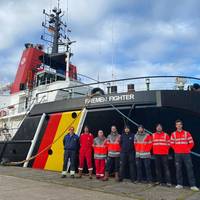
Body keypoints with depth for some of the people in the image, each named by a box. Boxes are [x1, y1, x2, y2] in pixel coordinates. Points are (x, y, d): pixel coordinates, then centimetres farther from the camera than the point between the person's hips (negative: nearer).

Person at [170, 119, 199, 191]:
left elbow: (191, 143, 4)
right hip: (177, 154, 1)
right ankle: (179, 184, 12)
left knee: (189, 168, -4)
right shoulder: (173, 134, 6)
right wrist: (176, 149, -1)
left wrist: (187, 149, -2)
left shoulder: (187, 133, 5)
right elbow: (172, 144, 8)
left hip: (186, 154, -1)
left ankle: (192, 185, 0)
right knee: (178, 169, 3)